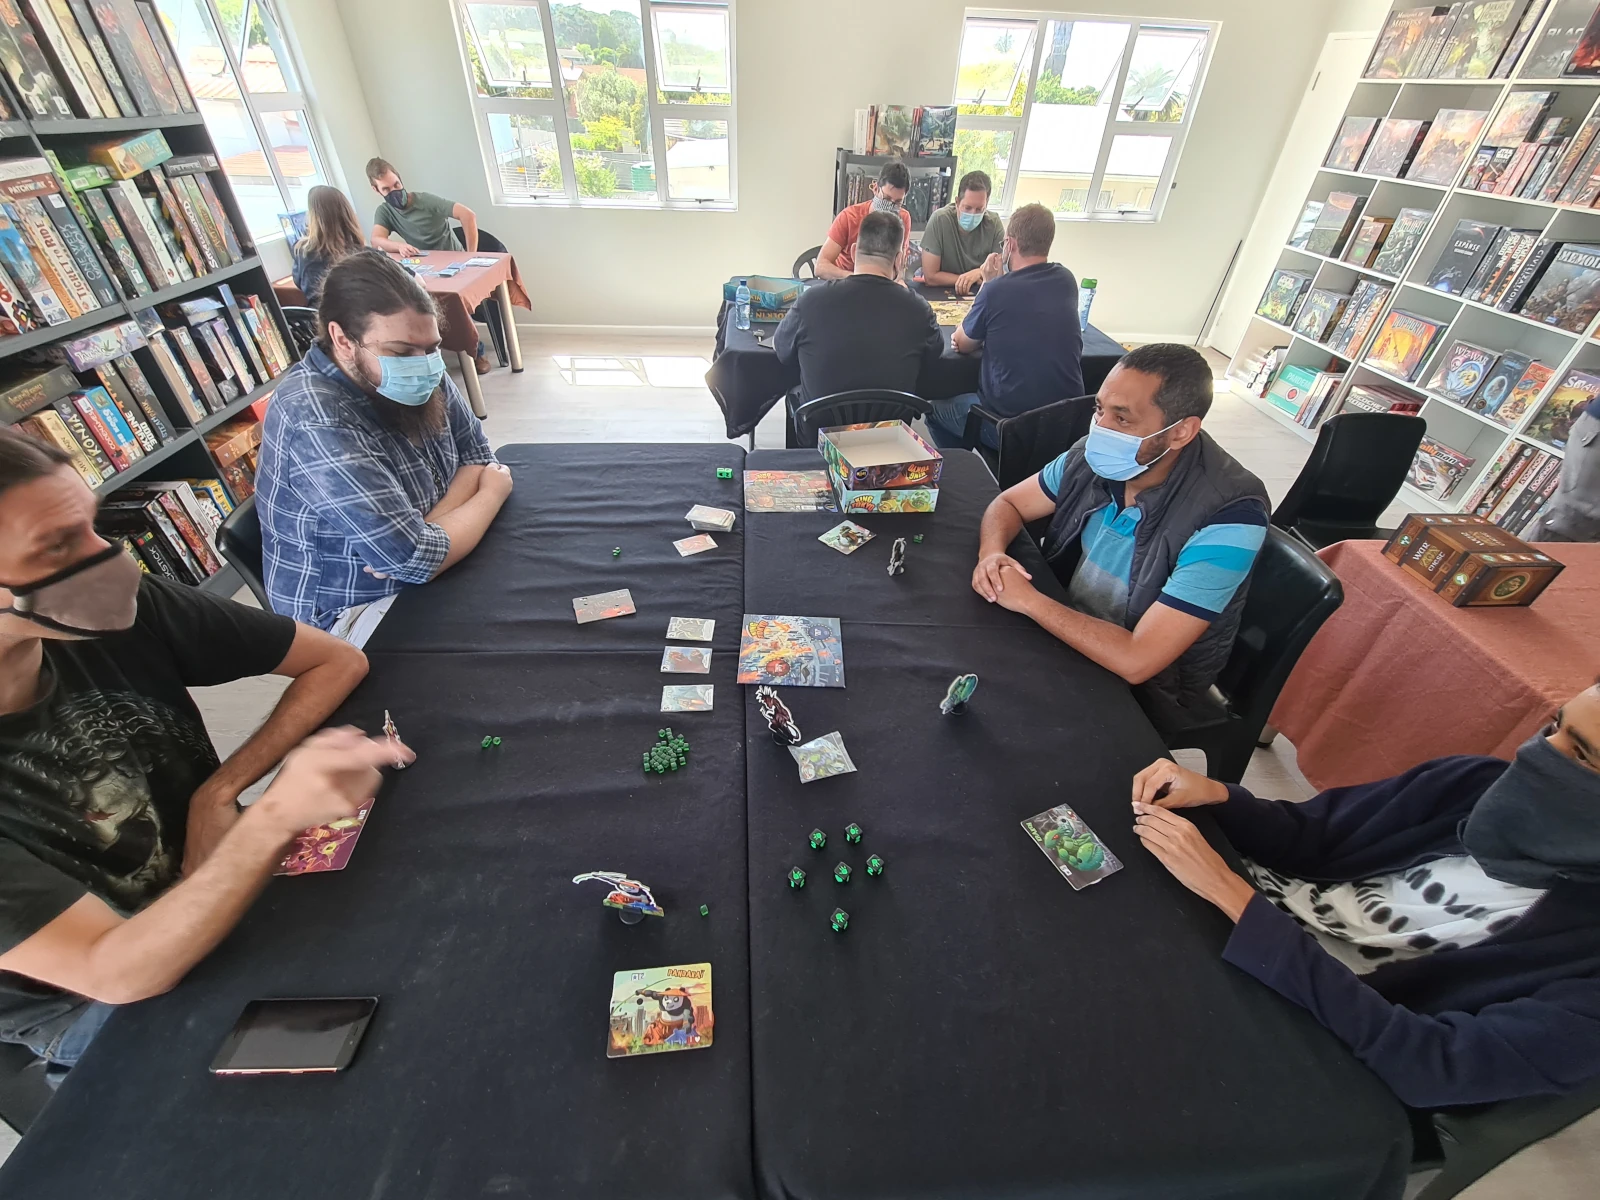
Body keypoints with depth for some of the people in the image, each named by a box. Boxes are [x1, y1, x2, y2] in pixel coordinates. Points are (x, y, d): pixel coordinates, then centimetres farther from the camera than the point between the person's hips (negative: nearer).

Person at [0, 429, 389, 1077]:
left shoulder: (123, 615, -19)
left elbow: (338, 660, -10)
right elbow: (114, 973, -30)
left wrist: (222, 789, -20)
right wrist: (276, 818, -45)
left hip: (213, 894, 3)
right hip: (92, 1005, -3)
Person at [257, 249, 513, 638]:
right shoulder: (317, 421, -26)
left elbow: (477, 454, -2)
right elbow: (415, 559, -28)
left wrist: (423, 531, -20)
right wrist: (493, 491, -12)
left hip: (423, 575, 7)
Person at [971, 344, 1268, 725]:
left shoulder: (1227, 519, -28)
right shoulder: (1098, 455, -12)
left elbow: (1135, 660, -33)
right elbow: (1008, 503, 2)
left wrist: (1028, 600, -27)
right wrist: (992, 553, -20)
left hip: (1144, 688, -5)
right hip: (1065, 632, 6)